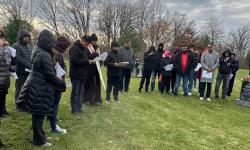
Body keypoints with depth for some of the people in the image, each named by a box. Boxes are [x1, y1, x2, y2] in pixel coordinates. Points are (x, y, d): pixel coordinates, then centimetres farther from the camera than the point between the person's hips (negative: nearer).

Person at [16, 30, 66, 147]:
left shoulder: (38, 51, 9)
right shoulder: (45, 55, -22)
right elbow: (50, 75, -20)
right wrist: (63, 84, -9)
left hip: (35, 86, 10)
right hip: (40, 89, -10)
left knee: (37, 114, 19)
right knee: (39, 115, 3)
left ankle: (39, 136, 34)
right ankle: (39, 140, 17)